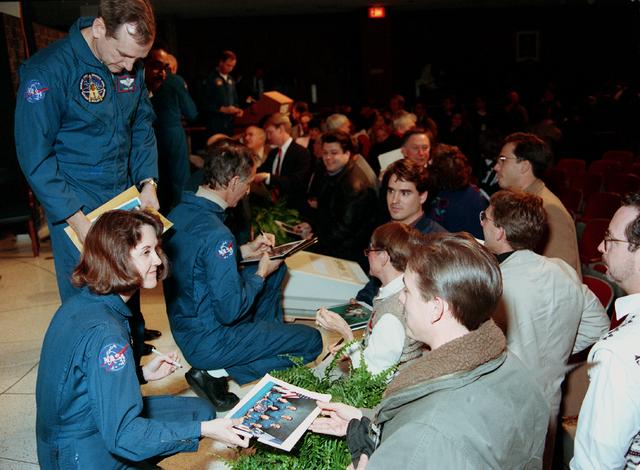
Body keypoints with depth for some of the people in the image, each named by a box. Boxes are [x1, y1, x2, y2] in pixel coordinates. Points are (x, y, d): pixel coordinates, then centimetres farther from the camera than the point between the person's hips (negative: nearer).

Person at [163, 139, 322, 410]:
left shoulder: (179, 212, -2)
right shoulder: (216, 234, -31)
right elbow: (230, 311, -28)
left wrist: (246, 250, 6)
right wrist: (261, 274, -12)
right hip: (209, 342, -9)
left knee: (277, 270, 18)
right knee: (312, 340, 0)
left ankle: (271, 340, 23)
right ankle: (218, 372, -4)